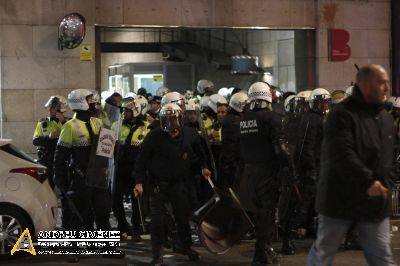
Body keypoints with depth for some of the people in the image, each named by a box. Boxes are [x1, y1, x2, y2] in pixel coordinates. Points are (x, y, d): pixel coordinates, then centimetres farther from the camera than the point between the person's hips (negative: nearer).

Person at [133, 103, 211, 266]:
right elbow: (141, 160, -11)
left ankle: (186, 247, 31)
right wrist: (139, 182, -17)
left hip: (178, 183, 3)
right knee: (157, 218, -5)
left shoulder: (190, 135, -6)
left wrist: (203, 167, 20)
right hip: (158, 183, -3)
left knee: (183, 216, 10)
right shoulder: (154, 137, -16)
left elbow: (199, 151, 17)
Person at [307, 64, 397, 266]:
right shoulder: (342, 115, -14)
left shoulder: (385, 118, 11)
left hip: (375, 202, 6)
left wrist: (384, 185, 15)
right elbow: (341, 155, -26)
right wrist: (367, 181, -33)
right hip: (341, 198, -6)